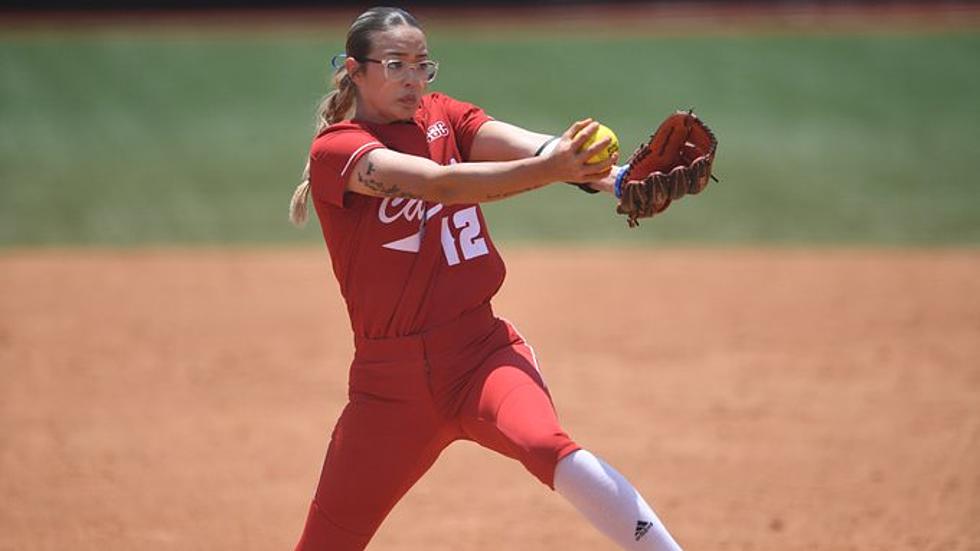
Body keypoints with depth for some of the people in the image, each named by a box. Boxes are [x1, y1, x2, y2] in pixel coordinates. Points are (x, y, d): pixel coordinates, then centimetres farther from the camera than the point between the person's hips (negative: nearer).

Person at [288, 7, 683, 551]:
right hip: (389, 378, -1)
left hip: (480, 352, 1)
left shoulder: (443, 117, 7)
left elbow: (526, 144, -13)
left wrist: (615, 178, -33)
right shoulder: (335, 149, -6)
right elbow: (440, 183, -24)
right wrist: (549, 168, -39)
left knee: (547, 446, -30)